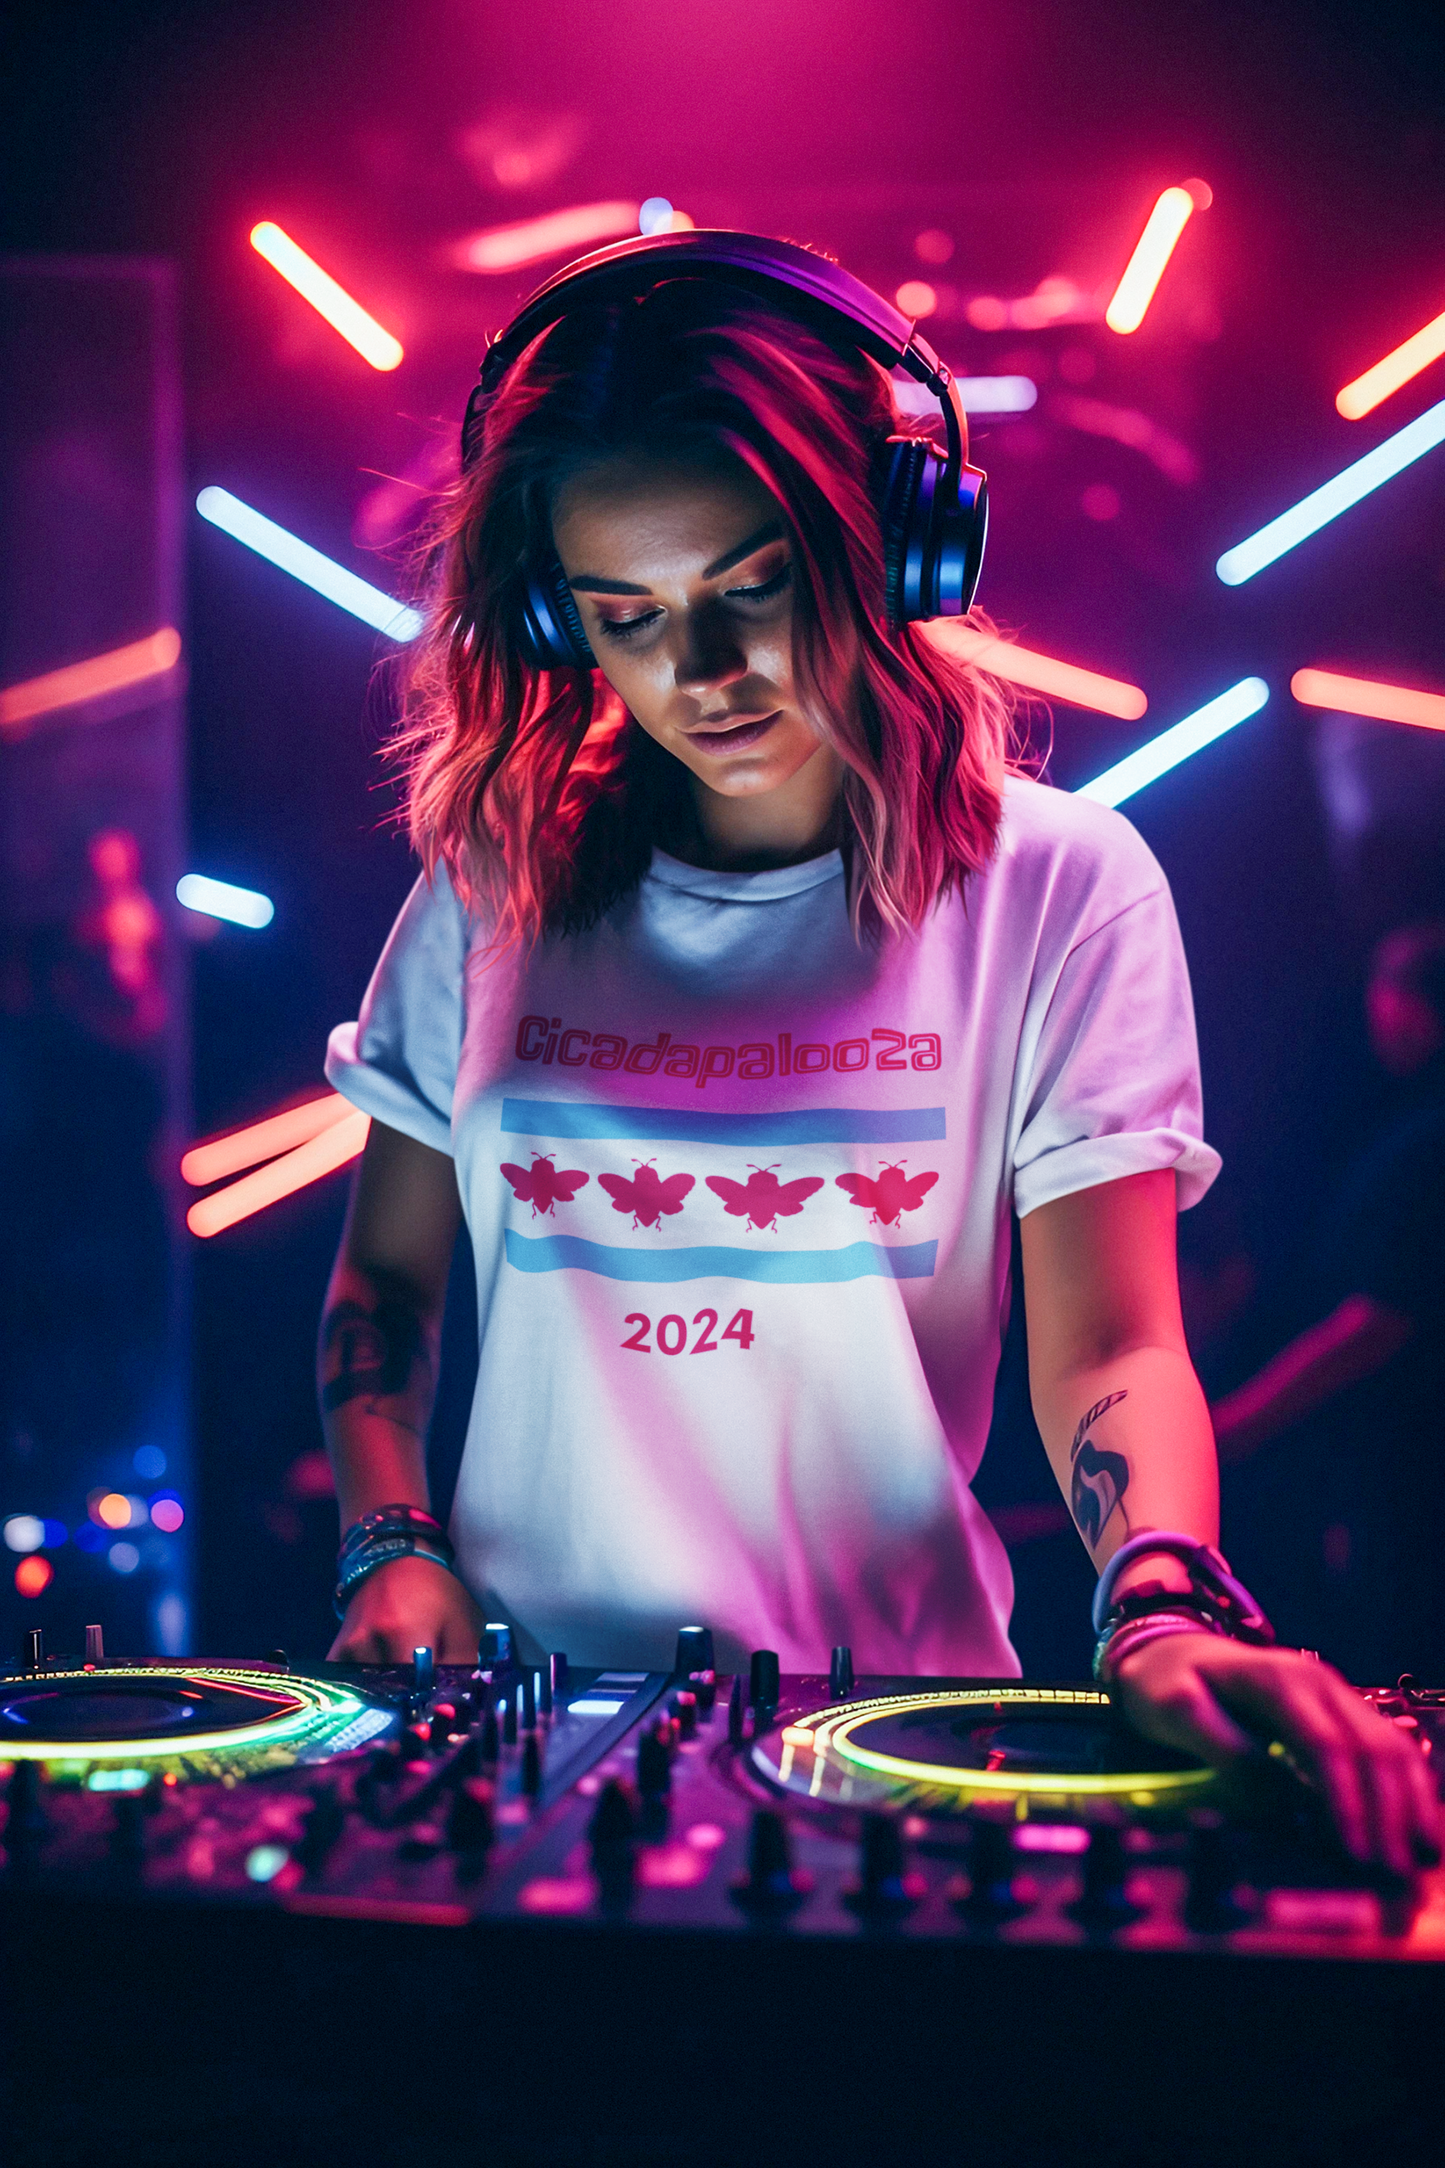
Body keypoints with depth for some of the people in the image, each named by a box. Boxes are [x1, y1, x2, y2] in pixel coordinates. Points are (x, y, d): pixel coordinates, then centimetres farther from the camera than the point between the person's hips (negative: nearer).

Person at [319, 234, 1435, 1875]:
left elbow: (1111, 1339, -7)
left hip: (886, 1706, -2)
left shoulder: (1056, 889, -1)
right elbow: (387, 1271, 14)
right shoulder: (500, 883, 6)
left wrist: (1163, 1609, -26)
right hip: (522, 1708, 2)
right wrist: (389, 1544, -2)